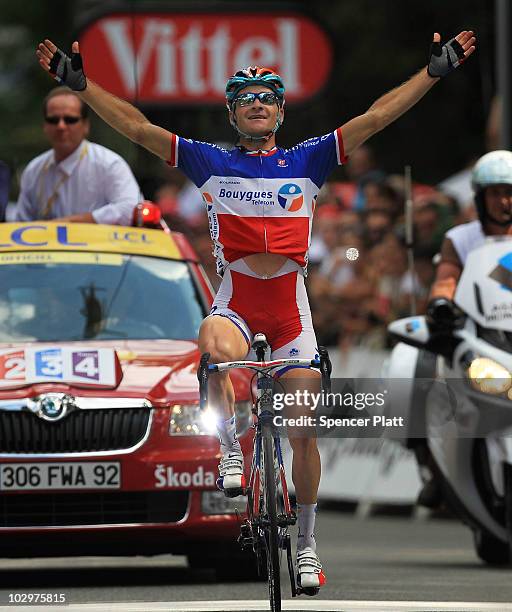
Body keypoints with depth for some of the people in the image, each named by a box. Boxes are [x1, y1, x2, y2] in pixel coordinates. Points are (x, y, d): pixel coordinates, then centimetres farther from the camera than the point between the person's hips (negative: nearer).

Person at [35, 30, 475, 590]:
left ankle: (306, 543, 18)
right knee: (216, 347, -38)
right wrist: (78, 82, -6)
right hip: (235, 305, -1)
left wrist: (436, 69, -4)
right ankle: (231, 451, -19)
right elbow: (136, 127, 1)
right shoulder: (211, 163, 6)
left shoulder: (306, 161, 6)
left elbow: (376, 118, 2)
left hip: (291, 309, 1)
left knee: (302, 432, 2)